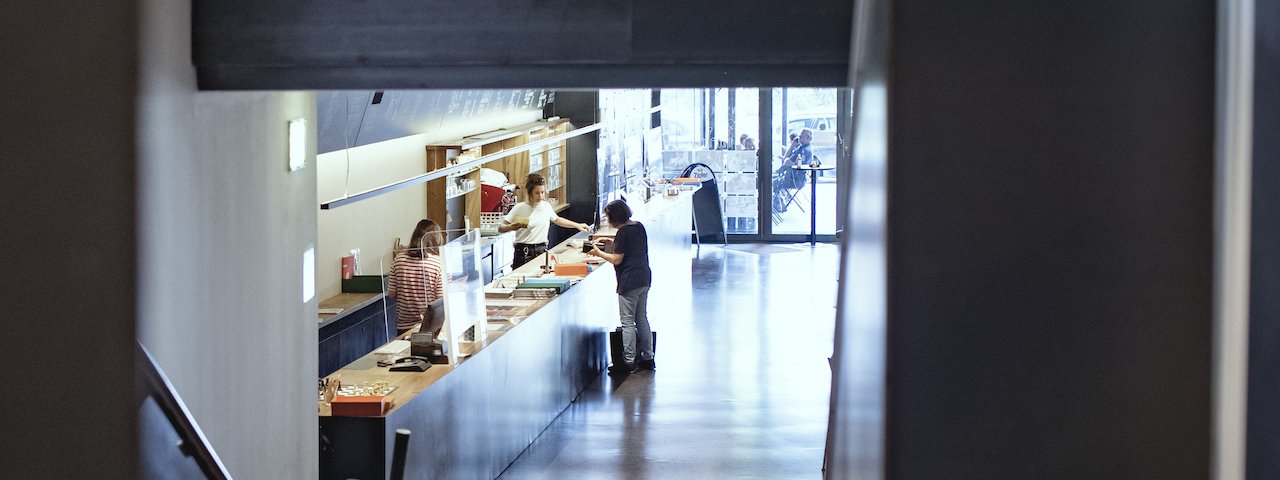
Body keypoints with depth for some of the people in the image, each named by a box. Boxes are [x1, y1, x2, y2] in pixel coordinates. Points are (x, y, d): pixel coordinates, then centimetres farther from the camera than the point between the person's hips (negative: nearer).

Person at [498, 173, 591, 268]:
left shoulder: (546, 206, 5)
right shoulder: (520, 208, -7)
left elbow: (557, 220, 27)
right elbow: (500, 229, -5)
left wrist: (578, 225, 24)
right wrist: (512, 227, -25)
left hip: (542, 251, 3)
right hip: (524, 253, -3)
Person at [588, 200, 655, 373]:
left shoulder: (623, 232, -15)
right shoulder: (639, 226, 9)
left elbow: (616, 259, -15)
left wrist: (599, 252, -2)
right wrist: (612, 242, 21)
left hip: (629, 283, -9)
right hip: (644, 279, 9)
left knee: (628, 322, -2)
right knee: (642, 320, 16)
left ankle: (629, 362, 1)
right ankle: (648, 357, 20)